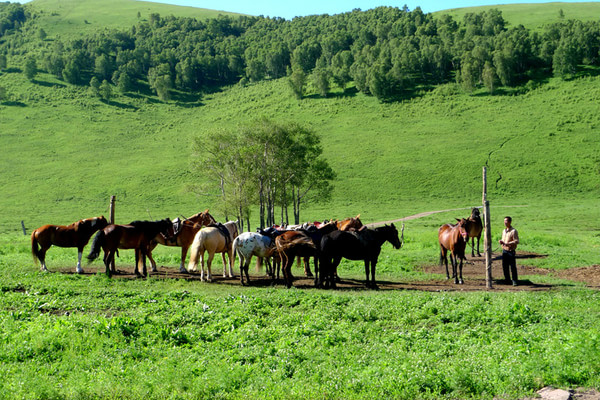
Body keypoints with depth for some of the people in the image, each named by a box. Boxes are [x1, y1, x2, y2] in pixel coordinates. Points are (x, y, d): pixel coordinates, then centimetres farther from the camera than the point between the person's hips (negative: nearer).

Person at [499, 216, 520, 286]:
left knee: (513, 267, -4)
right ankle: (507, 279, 22)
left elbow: (517, 241, -16)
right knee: (505, 266, 10)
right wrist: (501, 242, 1)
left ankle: (515, 281, 4)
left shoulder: (514, 231, -10)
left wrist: (507, 243, -23)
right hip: (504, 251, 7)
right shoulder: (504, 231, 13)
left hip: (511, 251, -7)